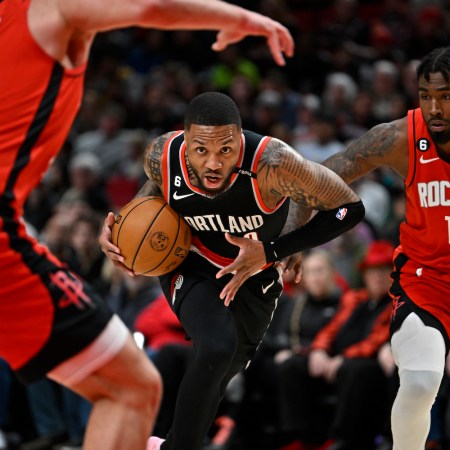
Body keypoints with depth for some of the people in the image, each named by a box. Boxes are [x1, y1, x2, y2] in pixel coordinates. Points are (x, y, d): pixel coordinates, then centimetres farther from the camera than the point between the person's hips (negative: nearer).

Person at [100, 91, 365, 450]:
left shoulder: (271, 162, -37)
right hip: (190, 267, -1)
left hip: (254, 276, 1)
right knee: (218, 349, -29)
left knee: (220, 374, 15)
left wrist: (271, 252, -30)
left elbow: (349, 208, -26)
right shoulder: (162, 155, -26)